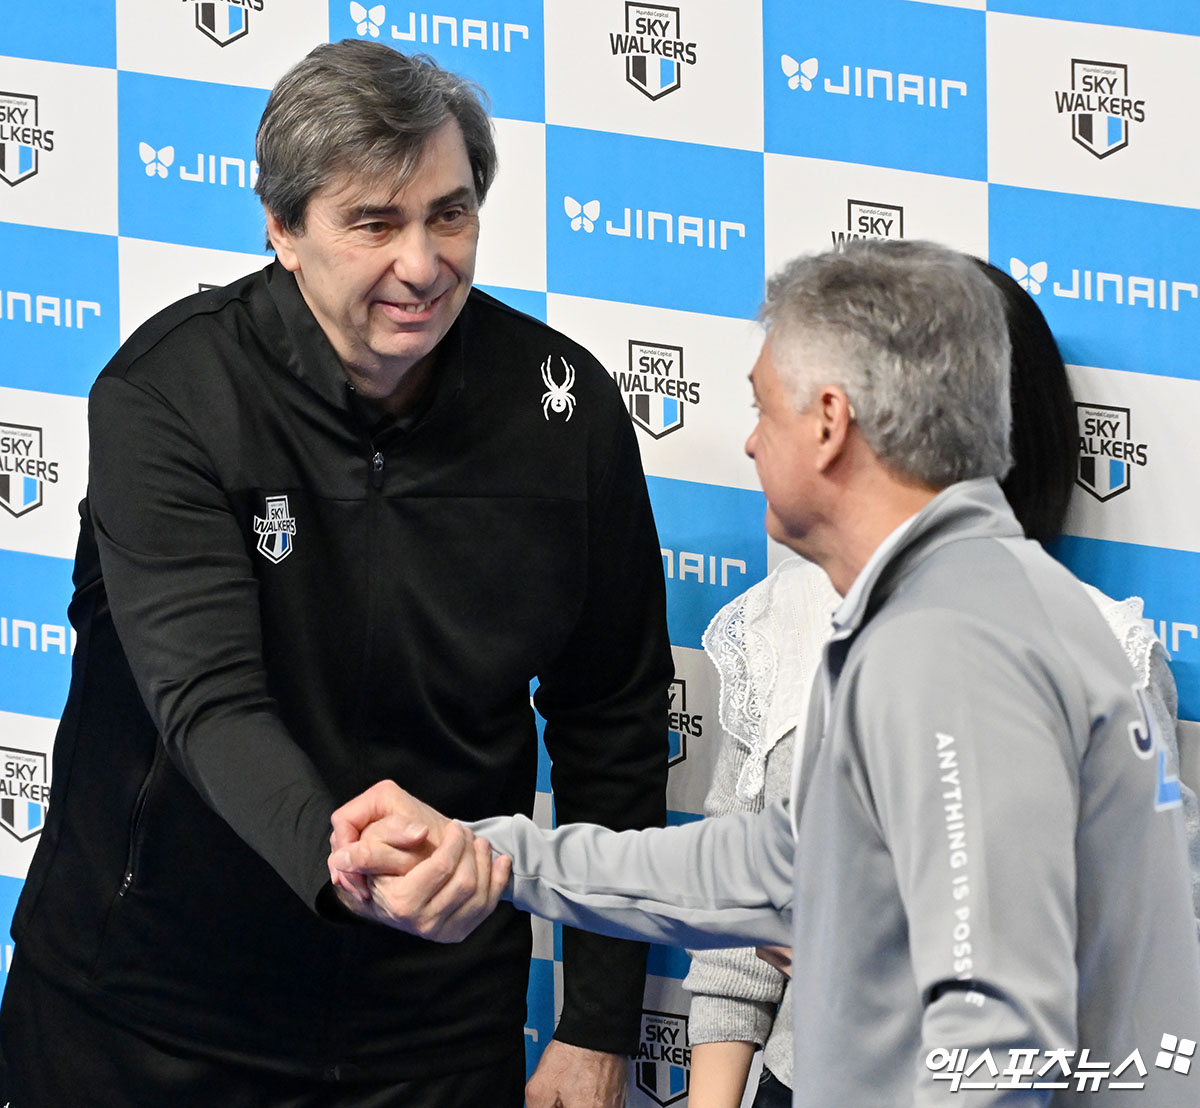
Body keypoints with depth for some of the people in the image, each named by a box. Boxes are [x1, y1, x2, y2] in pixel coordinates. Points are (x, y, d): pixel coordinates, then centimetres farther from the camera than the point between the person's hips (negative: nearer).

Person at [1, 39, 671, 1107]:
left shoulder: (564, 405, -7)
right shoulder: (164, 394, -16)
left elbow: (614, 722, 2)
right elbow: (207, 696, -28)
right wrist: (338, 855, -49)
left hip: (433, 1013, 2)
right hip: (148, 998, -1)